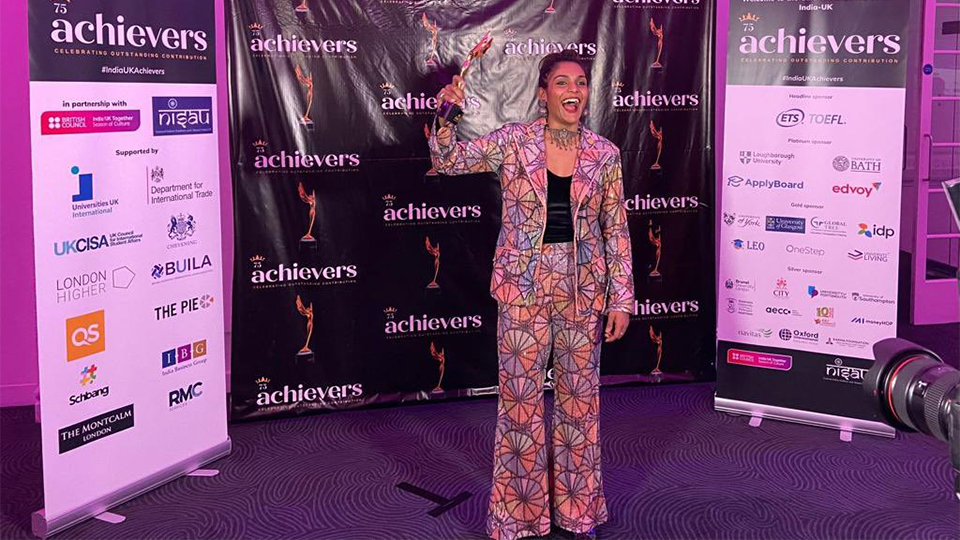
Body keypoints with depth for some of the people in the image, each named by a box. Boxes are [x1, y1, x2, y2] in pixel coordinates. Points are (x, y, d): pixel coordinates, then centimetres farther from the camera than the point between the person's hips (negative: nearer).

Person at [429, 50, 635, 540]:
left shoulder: (604, 154, 0)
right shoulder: (513, 141, -3)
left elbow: (616, 231, 3)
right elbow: (447, 161, -2)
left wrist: (621, 298, 1)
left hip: (582, 290, 2)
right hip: (523, 287, -1)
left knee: (580, 395, 11)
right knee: (520, 396, 5)